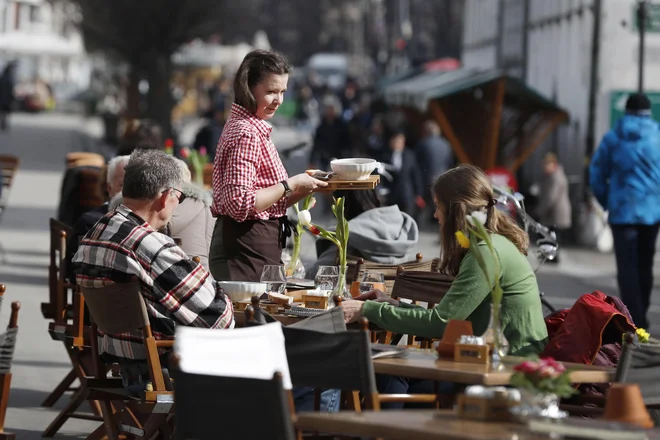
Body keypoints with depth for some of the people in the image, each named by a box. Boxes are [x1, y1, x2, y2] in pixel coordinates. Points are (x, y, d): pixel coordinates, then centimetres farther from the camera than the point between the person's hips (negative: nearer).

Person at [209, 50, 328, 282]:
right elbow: (240, 204, -23)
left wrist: (306, 187, 4)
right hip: (246, 250, -10)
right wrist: (290, 185, -16)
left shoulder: (254, 128, 15)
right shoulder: (245, 134, -14)